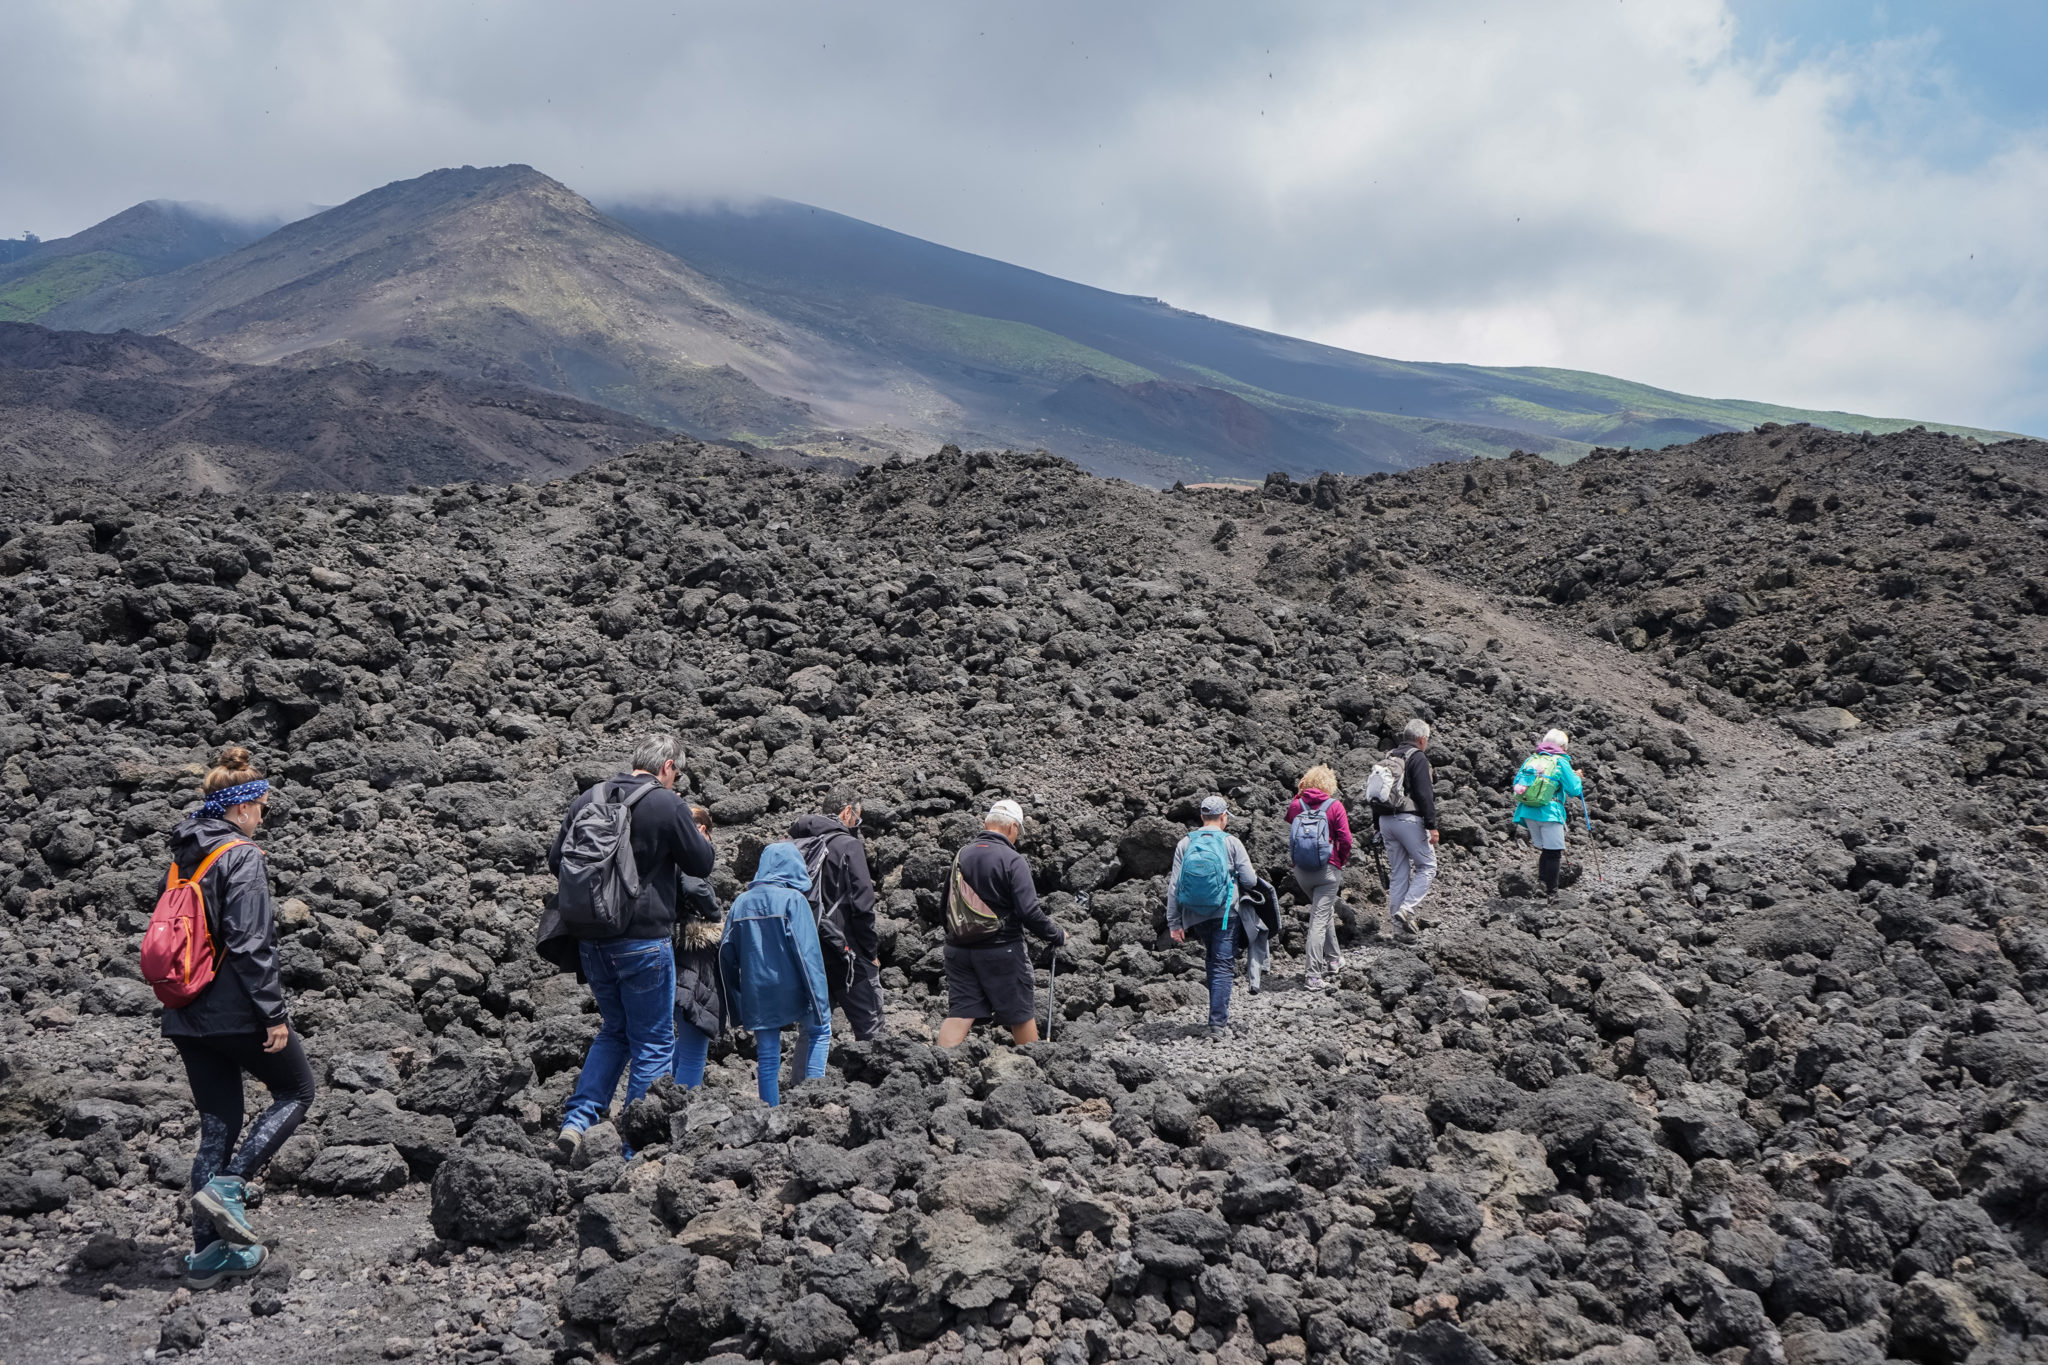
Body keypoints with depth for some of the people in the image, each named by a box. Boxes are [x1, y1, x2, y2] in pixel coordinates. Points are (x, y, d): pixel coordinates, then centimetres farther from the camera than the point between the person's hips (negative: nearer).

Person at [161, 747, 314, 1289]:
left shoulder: (185, 855, 13)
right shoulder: (241, 856, -13)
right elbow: (250, 944, -19)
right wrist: (274, 1013, -16)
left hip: (187, 1017, 8)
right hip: (235, 1010, -8)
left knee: (217, 1127, 12)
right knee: (296, 1091, 11)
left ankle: (209, 1253, 14)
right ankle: (227, 1185, -4)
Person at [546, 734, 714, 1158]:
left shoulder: (588, 799, 6)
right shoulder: (667, 804, -11)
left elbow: (555, 860, 11)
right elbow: (701, 864, -3)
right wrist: (698, 836, 17)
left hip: (592, 941, 6)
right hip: (644, 939, -6)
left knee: (614, 1030, 22)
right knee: (654, 1042, 7)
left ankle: (577, 1119, 11)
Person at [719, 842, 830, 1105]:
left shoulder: (741, 902, 6)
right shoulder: (793, 900, -11)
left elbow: (727, 955, 10)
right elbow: (808, 954, -15)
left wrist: (738, 1003, 18)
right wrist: (820, 1001, -13)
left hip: (756, 995, 4)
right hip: (790, 991, -4)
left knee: (767, 1058, 9)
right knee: (820, 1030, 19)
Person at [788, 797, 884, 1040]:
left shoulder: (796, 847, 11)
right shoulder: (849, 845, -8)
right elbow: (862, 902, -13)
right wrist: (871, 951, -5)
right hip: (844, 948, -7)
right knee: (868, 1022, -3)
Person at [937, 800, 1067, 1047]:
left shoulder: (961, 855, 6)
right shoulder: (1012, 860, -13)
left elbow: (946, 906, 13)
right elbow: (1029, 912, -18)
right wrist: (1058, 936, -3)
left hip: (958, 950, 5)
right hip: (1001, 950, -5)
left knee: (959, 1013, 5)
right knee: (1021, 1015, 10)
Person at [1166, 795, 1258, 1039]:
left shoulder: (1185, 843, 2)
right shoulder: (1231, 842, -5)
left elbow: (1174, 886, 0)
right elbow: (1250, 881, -6)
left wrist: (1174, 923, 5)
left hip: (1195, 916, 4)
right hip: (1225, 914, -3)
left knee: (1213, 962, 21)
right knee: (1223, 966, 0)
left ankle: (1220, 1015, 30)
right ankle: (1218, 1023, -7)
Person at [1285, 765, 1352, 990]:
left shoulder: (1295, 805, 1)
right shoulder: (1334, 806, -7)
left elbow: (1289, 834, 11)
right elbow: (1345, 840, -9)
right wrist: (1341, 861, 7)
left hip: (1301, 869, 4)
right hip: (1328, 869, -4)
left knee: (1324, 910, 25)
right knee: (1319, 918, -4)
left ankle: (1333, 959, 37)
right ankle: (1313, 975, -9)